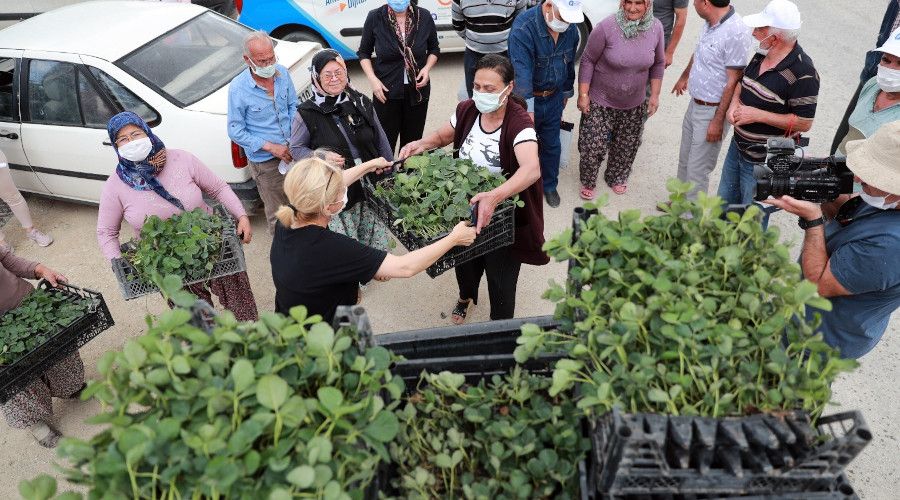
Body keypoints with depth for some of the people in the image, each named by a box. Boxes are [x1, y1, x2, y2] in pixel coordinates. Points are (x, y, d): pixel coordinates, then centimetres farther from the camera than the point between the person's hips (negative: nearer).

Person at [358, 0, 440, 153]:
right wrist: (372, 79, -10)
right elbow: (364, 53, 4)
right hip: (386, 91, -2)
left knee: (412, 141, 11)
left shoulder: (424, 16, -5)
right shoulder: (375, 17, -8)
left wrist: (427, 68, -7)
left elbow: (434, 49, 11)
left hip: (417, 90, 2)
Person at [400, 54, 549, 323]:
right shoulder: (467, 110, -9)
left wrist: (494, 197, -60)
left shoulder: (519, 123, -27)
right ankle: (466, 296, 63)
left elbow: (532, 169, -44)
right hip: (465, 209, 5)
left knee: (501, 281, 11)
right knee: (465, 263, 28)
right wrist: (422, 144, -13)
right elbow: (442, 136, 10)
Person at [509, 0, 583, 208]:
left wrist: (566, 93, 19)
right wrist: (527, 112, -40)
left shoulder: (571, 28, -7)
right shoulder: (523, 29, -28)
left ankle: (549, 185, 40)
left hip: (554, 99, 5)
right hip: (526, 99, -5)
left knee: (552, 145, 18)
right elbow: (522, 73, -35)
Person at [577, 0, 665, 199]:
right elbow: (588, 61, -13)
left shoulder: (656, 28, -9)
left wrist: (655, 95, 4)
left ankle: (616, 177, 44)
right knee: (593, 145, 1)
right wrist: (583, 94, -12)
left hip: (635, 104, 4)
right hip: (601, 101, -4)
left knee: (627, 145, 18)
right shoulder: (607, 27, -21)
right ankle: (588, 182, 28)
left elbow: (658, 64, 4)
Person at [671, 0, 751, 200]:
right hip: (694, 105, 9)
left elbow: (733, 82, -23)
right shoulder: (710, 22, 0)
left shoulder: (735, 32, -26)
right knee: (684, 161, 22)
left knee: (697, 170, 2)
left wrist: (718, 121, -21)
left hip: (712, 112, -9)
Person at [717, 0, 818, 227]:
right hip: (738, 146, 8)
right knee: (725, 202, 24)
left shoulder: (802, 73, -24)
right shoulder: (761, 55, 0)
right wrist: (734, 103, -5)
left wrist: (757, 114, -23)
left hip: (764, 161, -8)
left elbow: (804, 122, -22)